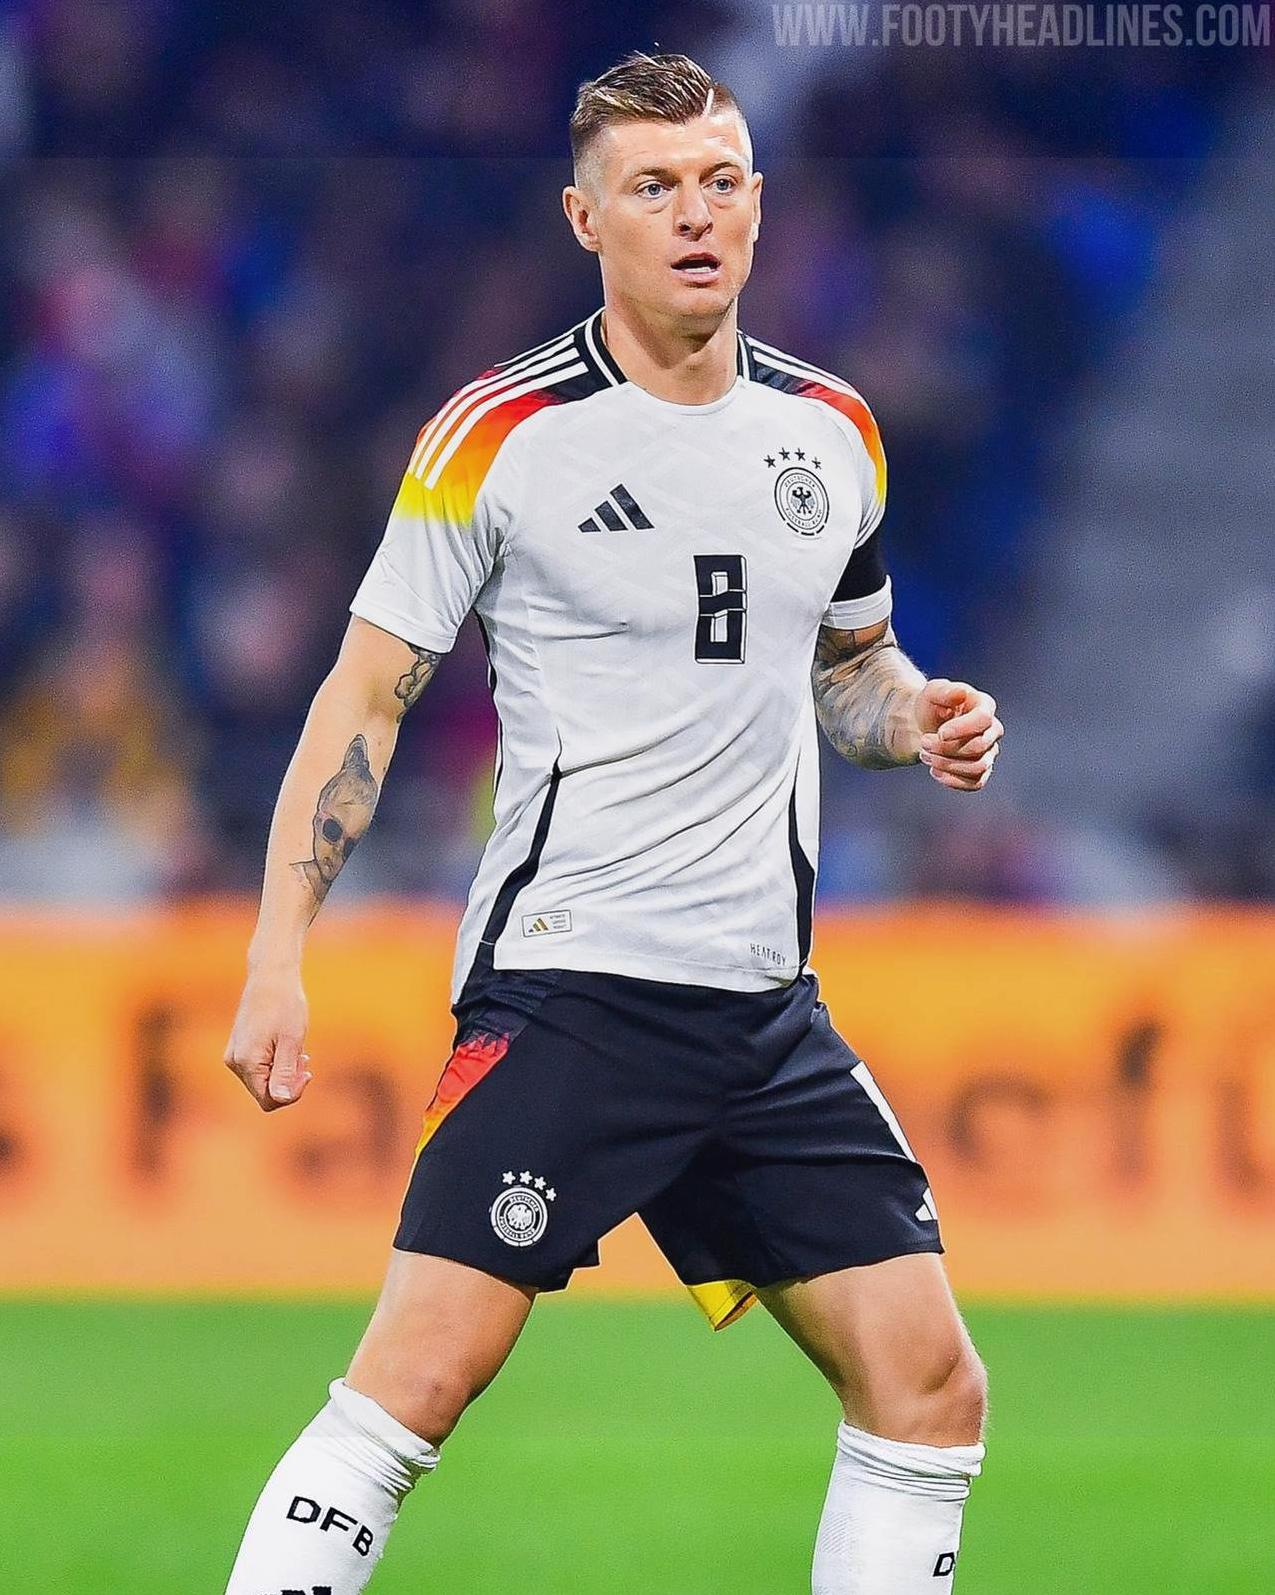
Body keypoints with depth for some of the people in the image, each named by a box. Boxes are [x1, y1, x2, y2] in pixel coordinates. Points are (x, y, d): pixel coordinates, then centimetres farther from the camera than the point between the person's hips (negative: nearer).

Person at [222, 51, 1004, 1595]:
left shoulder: (833, 430, 10)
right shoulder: (500, 432, -5)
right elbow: (364, 695, -1)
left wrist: (922, 719, 3)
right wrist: (277, 961, -8)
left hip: (766, 1003, 5)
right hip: (564, 987, -5)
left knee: (930, 1392, 1)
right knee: (418, 1378, -17)